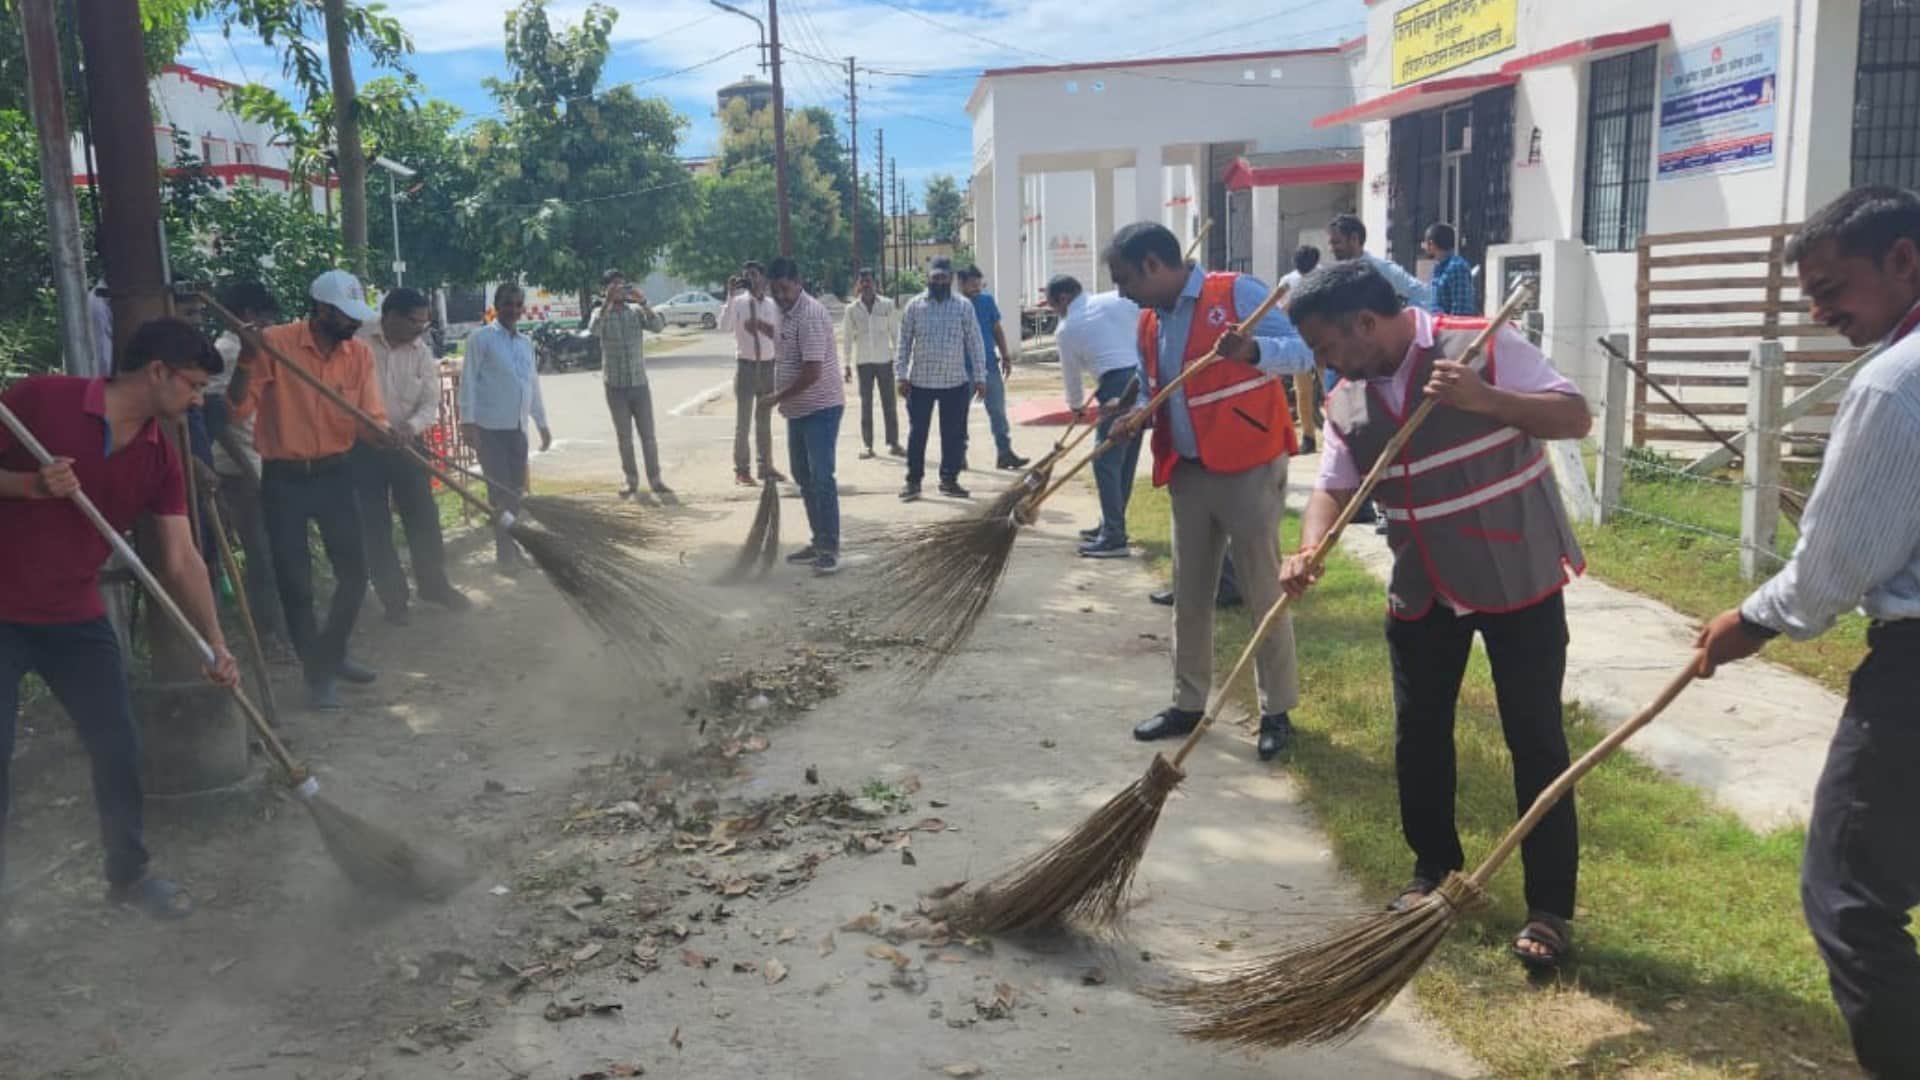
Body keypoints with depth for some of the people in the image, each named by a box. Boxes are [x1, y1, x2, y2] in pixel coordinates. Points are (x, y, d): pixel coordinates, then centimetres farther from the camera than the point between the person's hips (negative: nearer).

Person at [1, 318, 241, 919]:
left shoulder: (160, 459, 0)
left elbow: (182, 559, -3)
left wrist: (216, 645, -10)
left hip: (76, 620, 5)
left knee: (119, 747, 4)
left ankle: (128, 872, 23)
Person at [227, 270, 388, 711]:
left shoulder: (360, 354, -1)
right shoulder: (274, 342, -12)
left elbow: (372, 418, -6)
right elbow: (238, 407, -14)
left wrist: (388, 435, -29)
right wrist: (247, 360, -29)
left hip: (335, 472, 4)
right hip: (283, 479, -4)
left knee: (355, 572, 10)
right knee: (296, 582, 2)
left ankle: (332, 654, 33)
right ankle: (318, 674, 18)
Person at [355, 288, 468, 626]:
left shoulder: (422, 353, 0)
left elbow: (431, 405, -4)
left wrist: (410, 426, -24)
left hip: (408, 445, 3)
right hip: (364, 446, -3)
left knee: (424, 516, 9)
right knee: (374, 525, 4)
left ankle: (434, 585, 28)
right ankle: (393, 597, 16)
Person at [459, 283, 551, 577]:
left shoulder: (526, 343, 15)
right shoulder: (480, 338, -4)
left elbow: (533, 385, 20)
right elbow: (468, 380, -7)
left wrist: (542, 423, 20)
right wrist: (468, 421, -15)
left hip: (518, 427, 6)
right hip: (490, 426, -6)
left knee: (515, 490, 10)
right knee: (500, 490, -5)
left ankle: (510, 546, 22)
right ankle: (505, 553, 1)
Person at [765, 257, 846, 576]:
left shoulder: (810, 316, -20)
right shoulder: (787, 314, 10)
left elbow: (812, 373, -25)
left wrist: (778, 397, -16)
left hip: (820, 409, -10)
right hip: (798, 409, 10)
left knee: (821, 477, -9)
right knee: (803, 476, 14)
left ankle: (830, 549, -3)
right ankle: (819, 542, 24)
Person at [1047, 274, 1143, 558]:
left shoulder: (1067, 329, 4)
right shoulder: (1119, 299, 13)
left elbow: (1072, 374, 16)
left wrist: (1076, 405, 35)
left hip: (1118, 387, -6)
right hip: (1144, 380, 7)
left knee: (1106, 463, -1)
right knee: (1125, 461, 16)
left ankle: (1114, 538, -4)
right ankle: (1111, 525, 27)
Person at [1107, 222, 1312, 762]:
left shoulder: (1237, 292, -12)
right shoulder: (1149, 322, 10)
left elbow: (1302, 351, -19)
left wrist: (1252, 351, -38)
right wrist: (1142, 417, 0)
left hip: (1248, 469, -7)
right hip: (1187, 473, 7)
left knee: (1264, 591, 3)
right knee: (1188, 593, 13)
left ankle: (1277, 711, 15)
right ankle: (1189, 702, 26)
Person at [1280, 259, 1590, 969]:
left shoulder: (1484, 346, -15)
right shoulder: (1345, 403, 0)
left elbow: (1576, 417, -17)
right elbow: (1334, 487, -1)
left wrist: (1484, 399, -33)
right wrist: (1307, 551, -21)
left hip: (1517, 578, -5)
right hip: (1423, 589, 5)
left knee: (1535, 740, 0)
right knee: (1418, 733, 12)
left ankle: (1550, 907, 11)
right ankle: (1434, 866, 32)